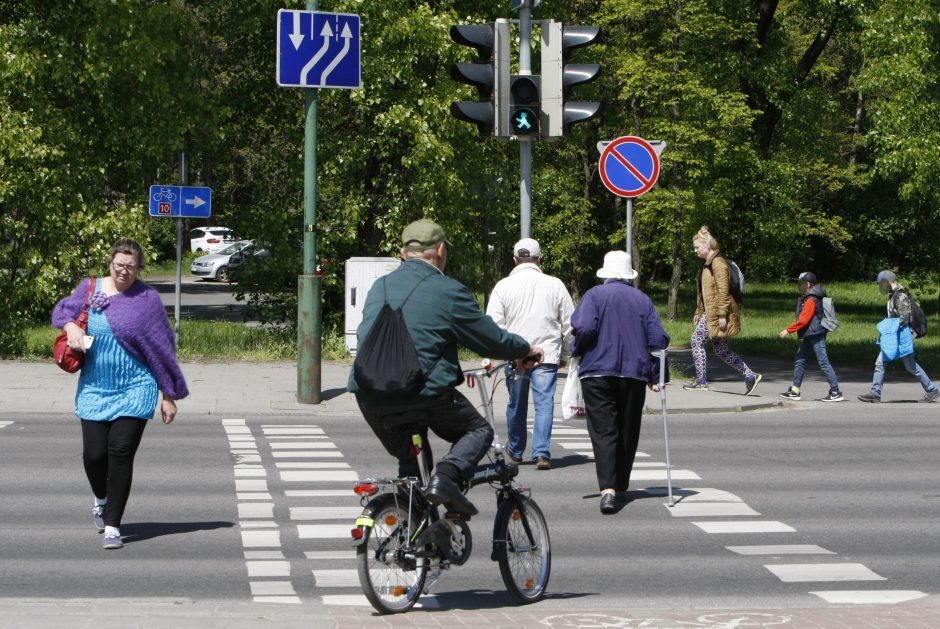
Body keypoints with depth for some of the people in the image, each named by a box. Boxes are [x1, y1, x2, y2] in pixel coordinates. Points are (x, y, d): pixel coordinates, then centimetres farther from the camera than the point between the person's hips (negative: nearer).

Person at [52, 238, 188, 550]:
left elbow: (162, 349, -1)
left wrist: (169, 396, 0)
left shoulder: (147, 299, -4)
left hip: (134, 390, -3)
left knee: (121, 453, -10)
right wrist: (70, 326, -5)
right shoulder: (90, 288, 4)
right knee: (93, 454, -2)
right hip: (94, 388, 3)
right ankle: (102, 500, 32)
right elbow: (63, 308, 20)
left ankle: (112, 526, -1)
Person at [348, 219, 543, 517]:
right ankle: (447, 475, -11)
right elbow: (491, 338, 3)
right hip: (424, 390, -6)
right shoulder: (449, 291, -3)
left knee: (408, 458, 26)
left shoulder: (379, 286, 15)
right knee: (478, 430, 16)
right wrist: (526, 349, 22)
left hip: (369, 396, 6)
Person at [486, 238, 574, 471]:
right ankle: (541, 453, -12)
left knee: (516, 404, 15)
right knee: (544, 404, -1)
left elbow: (493, 323, -4)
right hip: (547, 355, -1)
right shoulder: (555, 285, 1)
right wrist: (565, 354, 17)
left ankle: (515, 451, 29)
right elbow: (569, 323, 6)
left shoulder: (503, 286, -2)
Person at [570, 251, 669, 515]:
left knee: (603, 431, -6)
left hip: (597, 372, -3)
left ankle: (608, 490, -23)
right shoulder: (642, 300, 9)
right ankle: (620, 489, 22)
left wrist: (577, 353, 4)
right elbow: (658, 339, 2)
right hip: (634, 374, 3)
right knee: (627, 432, 14)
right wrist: (656, 377, 7)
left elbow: (584, 329, -15)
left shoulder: (594, 295, 0)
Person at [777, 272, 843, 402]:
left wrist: (788, 330, -19)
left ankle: (836, 392, -5)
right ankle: (795, 391, 14)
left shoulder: (811, 300, -16)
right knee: (799, 361, 10)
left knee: (823, 363, -8)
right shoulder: (805, 299, 15)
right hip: (808, 336, 11)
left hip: (816, 335, -11)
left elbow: (803, 320, -22)